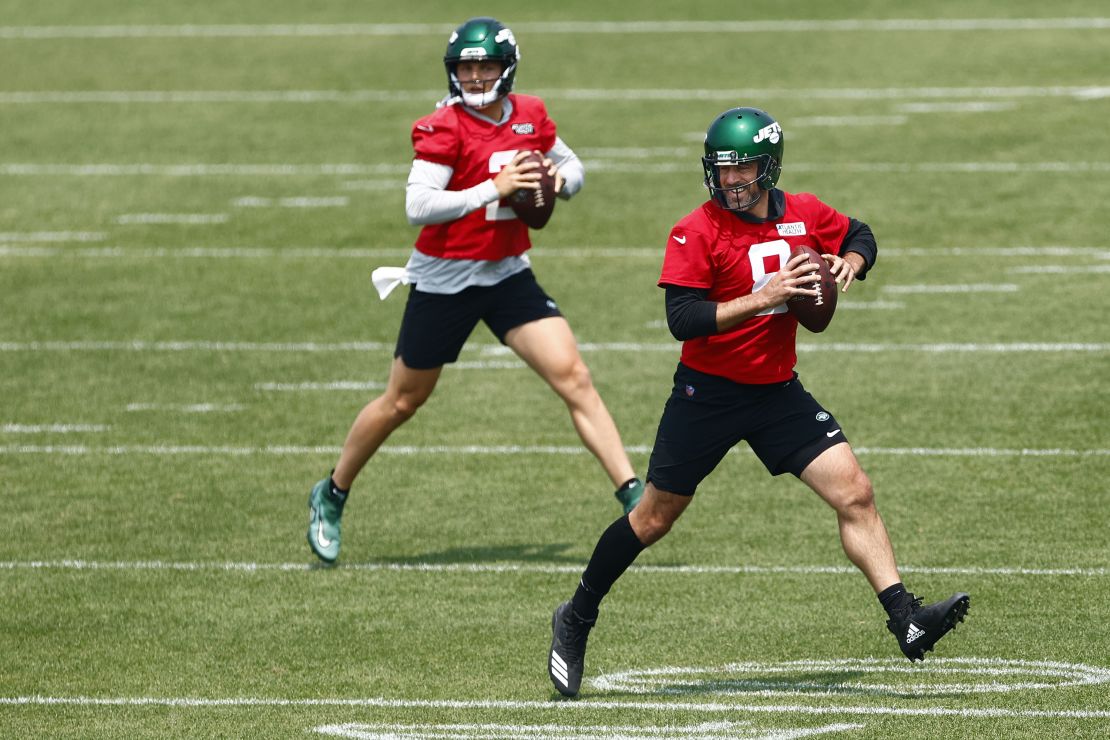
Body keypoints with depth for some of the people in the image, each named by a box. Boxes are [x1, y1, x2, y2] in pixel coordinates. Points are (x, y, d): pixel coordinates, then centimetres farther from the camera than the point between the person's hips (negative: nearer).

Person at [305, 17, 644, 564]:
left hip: (508, 273, 4)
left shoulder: (529, 117, 2)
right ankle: (330, 497, 28)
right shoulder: (444, 128, -16)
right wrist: (495, 188, -27)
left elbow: (571, 167, 19)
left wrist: (560, 179, -5)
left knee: (573, 378, -9)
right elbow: (417, 206, -25)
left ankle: (633, 495, -10)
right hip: (445, 281, -4)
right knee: (402, 401, 8)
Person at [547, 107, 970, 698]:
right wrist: (764, 298, -30)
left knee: (854, 493, -9)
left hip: (778, 391, 4)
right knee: (654, 517, 6)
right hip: (706, 393, -4)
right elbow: (682, 320, -24)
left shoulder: (803, 215, 0)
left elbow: (859, 235, 20)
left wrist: (850, 261, -3)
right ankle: (576, 621, 24)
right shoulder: (696, 232, -15)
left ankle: (907, 624, -11)